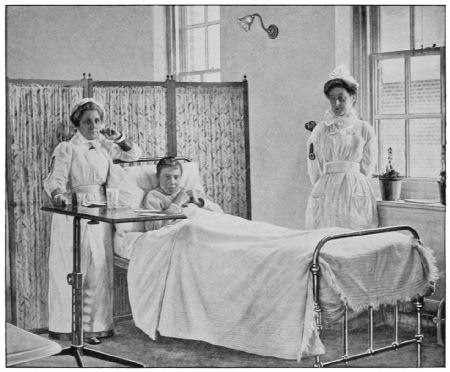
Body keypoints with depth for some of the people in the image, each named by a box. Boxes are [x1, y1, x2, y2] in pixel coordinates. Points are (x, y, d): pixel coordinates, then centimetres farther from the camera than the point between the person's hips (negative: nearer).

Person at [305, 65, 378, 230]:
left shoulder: (364, 129, 6)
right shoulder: (320, 130, 7)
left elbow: (366, 167, 8)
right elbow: (315, 170, 9)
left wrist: (350, 182, 8)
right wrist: (328, 184, 7)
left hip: (356, 192, 0)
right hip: (325, 191, 0)